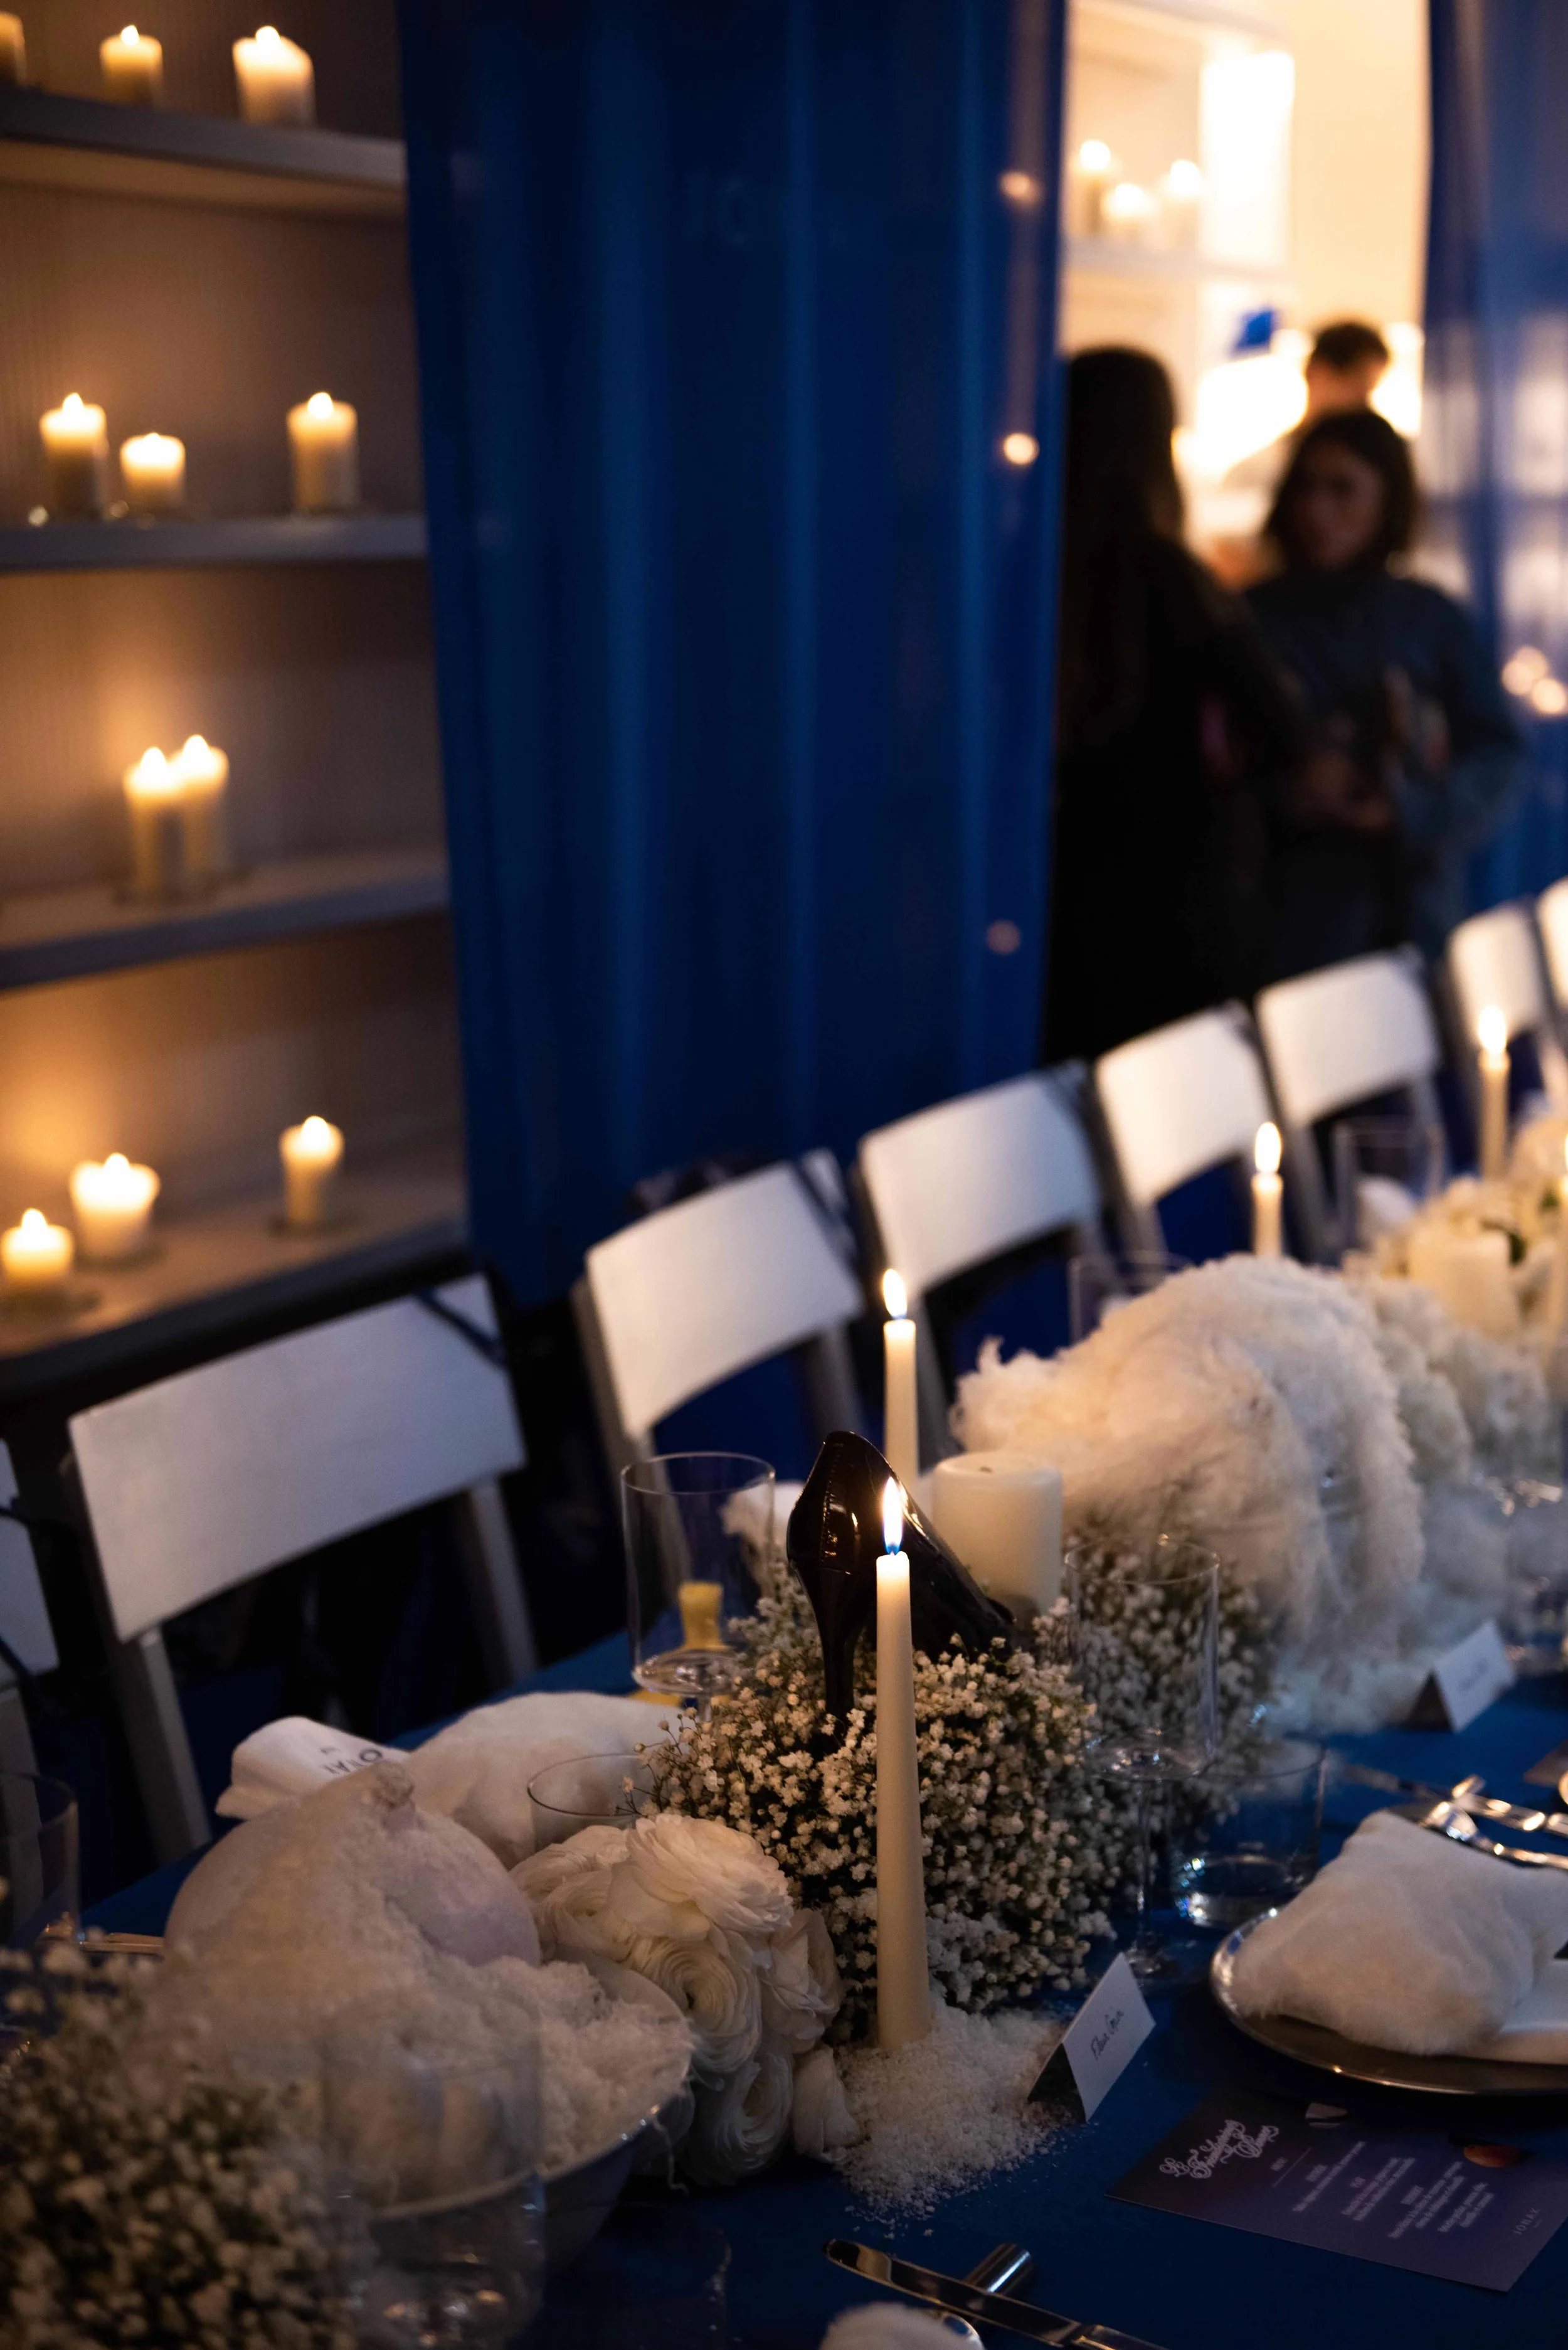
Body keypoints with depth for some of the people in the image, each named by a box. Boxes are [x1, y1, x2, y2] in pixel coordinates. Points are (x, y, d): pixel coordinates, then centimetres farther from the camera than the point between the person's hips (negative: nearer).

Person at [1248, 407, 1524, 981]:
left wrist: (1413, 813, -14)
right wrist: (1287, 797, -19)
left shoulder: (1433, 621, 8)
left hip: (1412, 911, 2)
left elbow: (1499, 756, 3)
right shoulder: (1253, 621, 3)